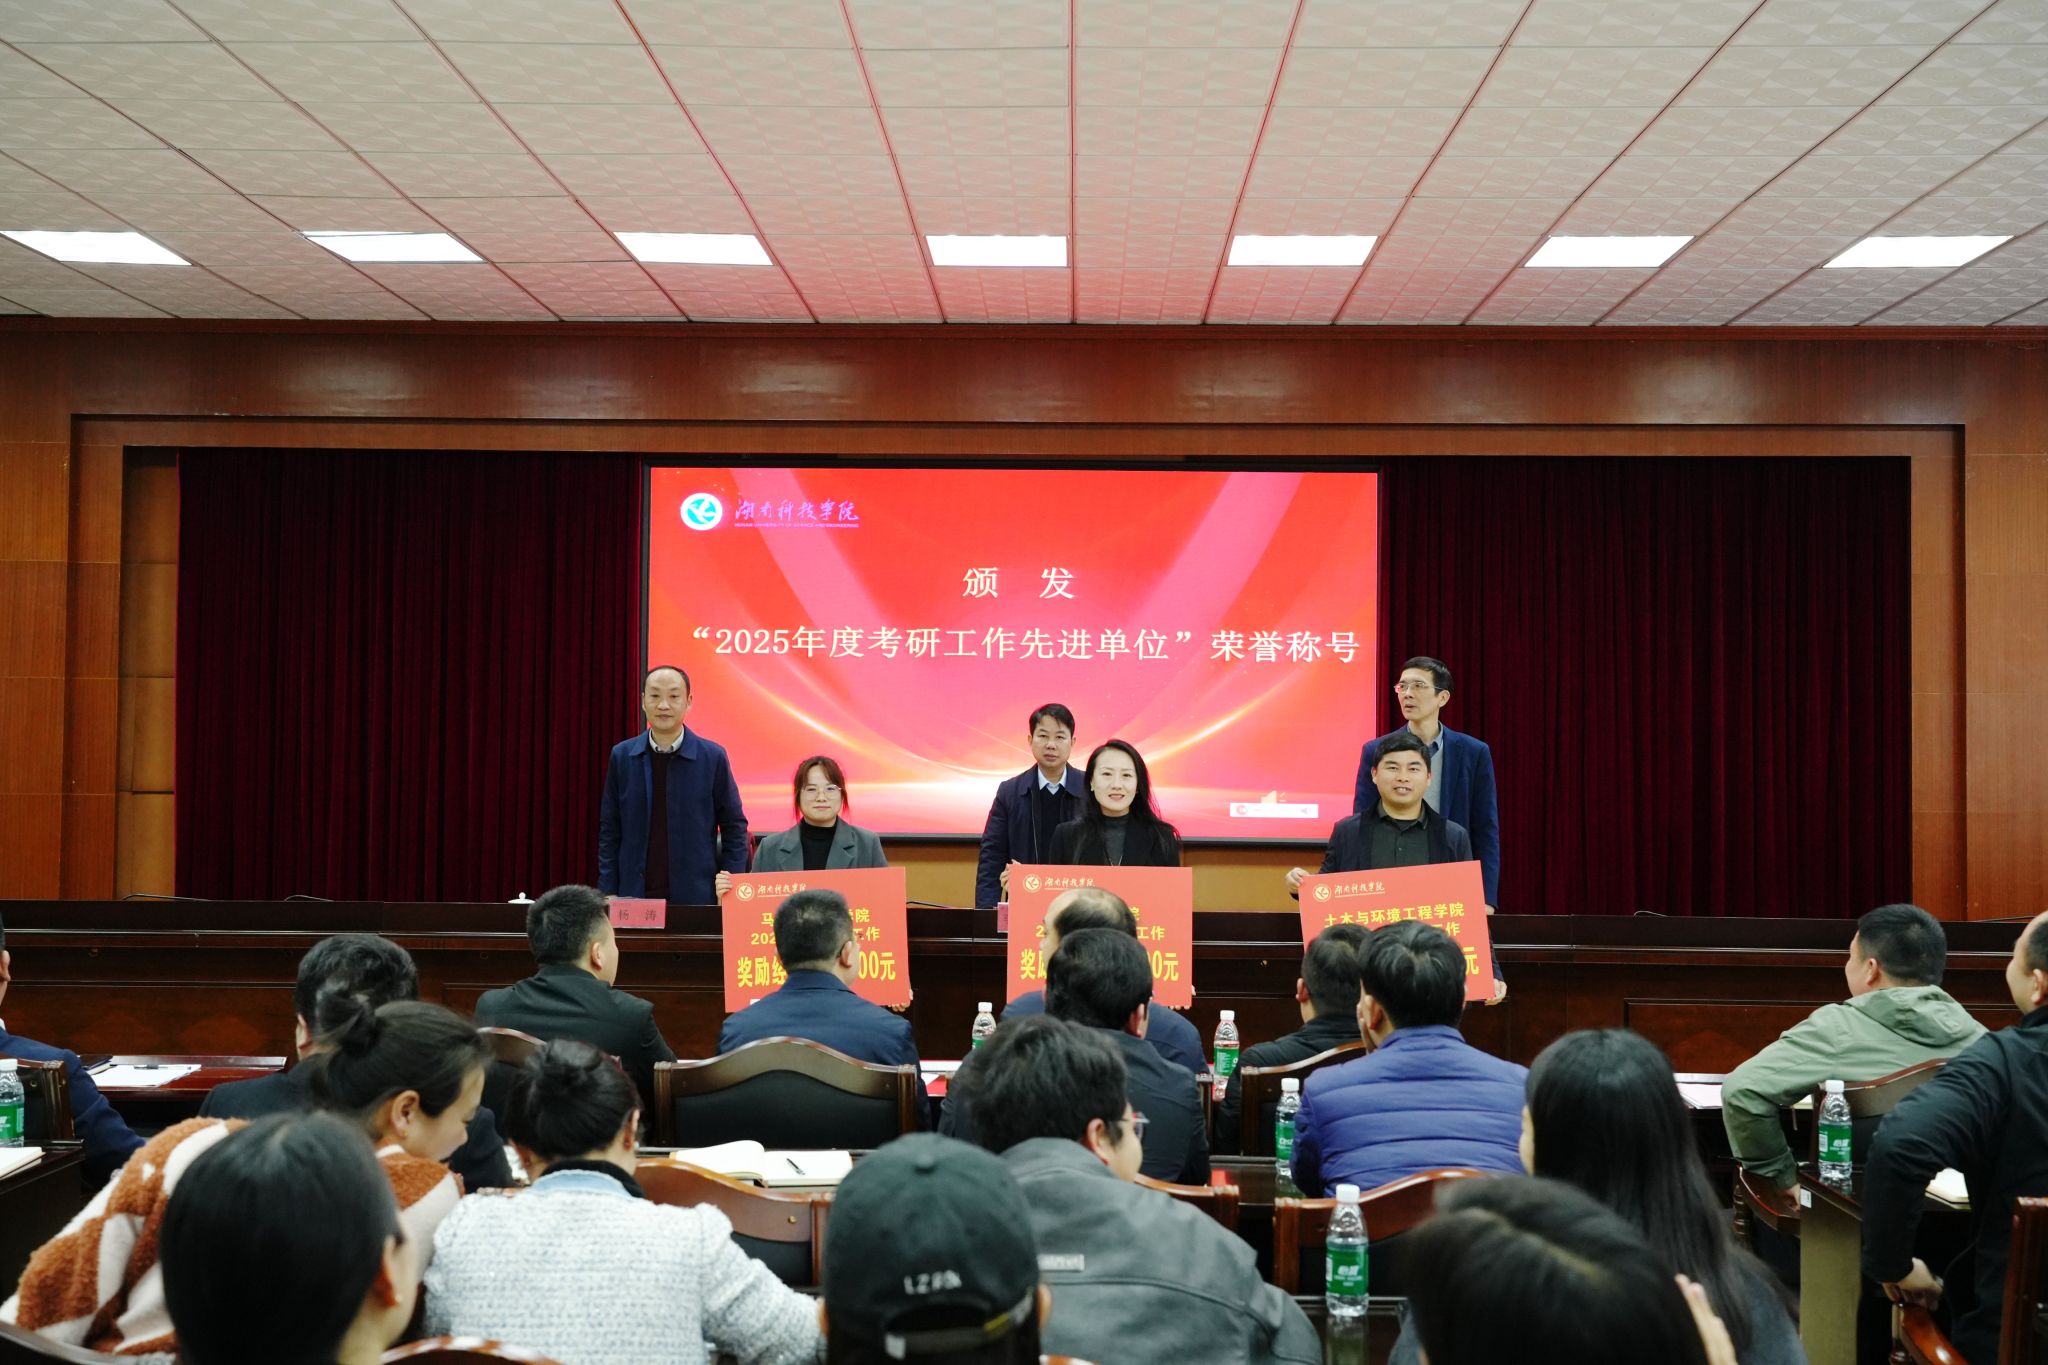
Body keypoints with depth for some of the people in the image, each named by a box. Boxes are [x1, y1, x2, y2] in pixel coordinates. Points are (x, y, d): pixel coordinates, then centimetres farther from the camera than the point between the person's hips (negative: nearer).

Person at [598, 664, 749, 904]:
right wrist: (608, 892, 0)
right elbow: (610, 831, 7)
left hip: (695, 895, -1)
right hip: (634, 896, 1)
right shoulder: (622, 756, 4)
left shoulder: (713, 757, -1)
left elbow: (734, 828, 3)